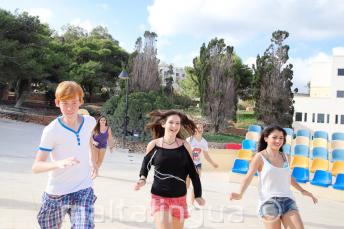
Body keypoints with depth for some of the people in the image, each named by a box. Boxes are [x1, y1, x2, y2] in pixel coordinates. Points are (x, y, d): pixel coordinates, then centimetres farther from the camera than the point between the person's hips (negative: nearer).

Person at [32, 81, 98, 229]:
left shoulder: (90, 122, -5)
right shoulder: (51, 130, -17)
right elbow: (36, 167, -20)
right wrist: (59, 163, -39)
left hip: (83, 191, 2)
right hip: (56, 193, -2)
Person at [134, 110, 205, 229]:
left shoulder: (184, 145, -5)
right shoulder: (153, 145, -7)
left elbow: (192, 170, 3)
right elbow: (146, 164, 10)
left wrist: (198, 194, 4)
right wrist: (142, 179, -7)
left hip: (179, 197, 2)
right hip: (159, 197, -2)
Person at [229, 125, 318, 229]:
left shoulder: (284, 157, 12)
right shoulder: (260, 157, -2)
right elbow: (248, 177, -7)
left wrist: (302, 190, 32)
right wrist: (240, 194, -22)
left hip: (287, 200, 5)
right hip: (269, 202, -5)